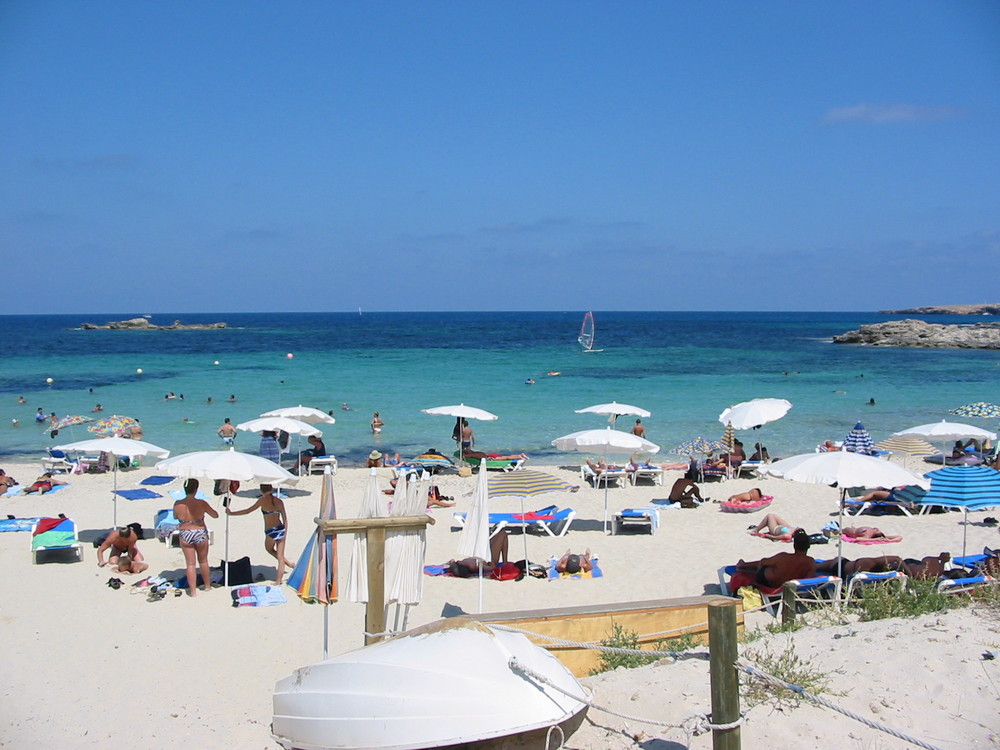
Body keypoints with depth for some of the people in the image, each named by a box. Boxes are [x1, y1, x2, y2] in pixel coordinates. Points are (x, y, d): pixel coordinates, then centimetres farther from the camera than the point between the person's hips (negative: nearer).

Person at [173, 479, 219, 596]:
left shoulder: (178, 504, -11)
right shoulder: (201, 504, -14)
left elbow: (175, 517, 9)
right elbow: (215, 515, -2)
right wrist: (206, 509, 17)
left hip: (185, 535, 0)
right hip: (200, 533, 0)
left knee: (190, 564, 8)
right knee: (203, 561, 19)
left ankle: (193, 590, 9)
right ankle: (207, 585, 34)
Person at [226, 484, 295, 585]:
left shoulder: (263, 500, -8)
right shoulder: (279, 501, 2)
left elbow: (248, 511, -6)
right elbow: (285, 518, 4)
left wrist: (231, 513, 2)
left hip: (270, 532, -3)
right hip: (281, 530, 3)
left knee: (269, 549, 27)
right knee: (280, 556, 11)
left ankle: (288, 563, 22)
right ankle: (278, 581, 14)